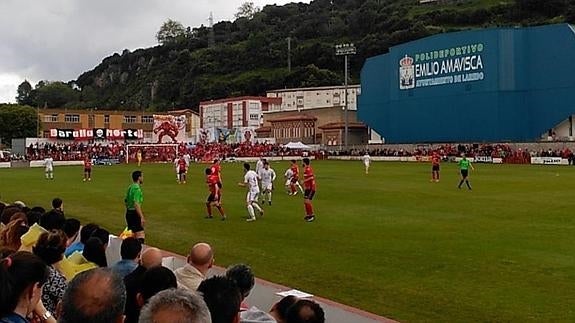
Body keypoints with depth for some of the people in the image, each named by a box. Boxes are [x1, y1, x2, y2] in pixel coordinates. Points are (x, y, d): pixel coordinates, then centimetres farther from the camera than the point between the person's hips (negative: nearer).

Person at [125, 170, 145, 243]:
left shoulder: (130, 187, 12)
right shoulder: (137, 188, -16)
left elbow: (126, 201, 20)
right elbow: (136, 204, -25)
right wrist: (142, 217, -27)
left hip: (128, 212, 10)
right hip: (135, 213, -10)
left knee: (131, 236, 16)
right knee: (141, 236, -12)